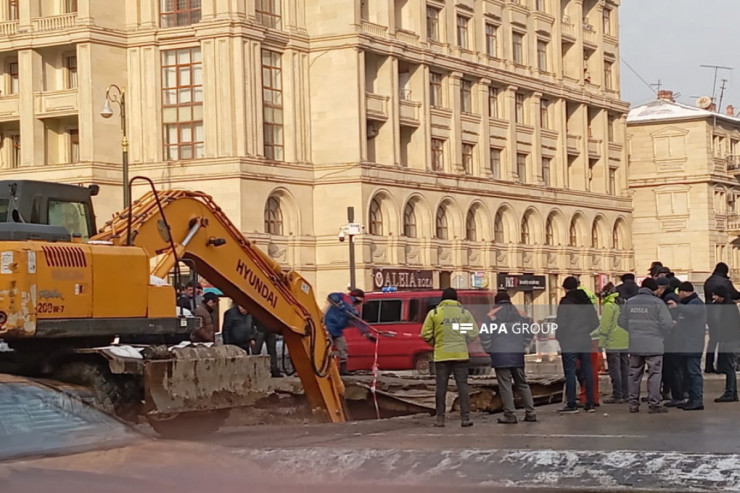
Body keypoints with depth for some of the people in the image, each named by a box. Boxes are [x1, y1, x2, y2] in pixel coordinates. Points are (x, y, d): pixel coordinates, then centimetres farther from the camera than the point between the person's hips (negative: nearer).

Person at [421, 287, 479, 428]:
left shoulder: (434, 313, 2)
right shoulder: (464, 312, 4)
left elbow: (426, 335, -1)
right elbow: (474, 334, 0)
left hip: (441, 355, 0)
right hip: (460, 354, 0)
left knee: (441, 387, 6)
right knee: (462, 385, 4)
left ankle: (440, 418, 7)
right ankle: (465, 418, 0)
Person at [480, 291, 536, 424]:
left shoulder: (492, 314, -1)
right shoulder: (519, 314, 10)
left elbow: (484, 333, -9)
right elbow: (530, 331, 10)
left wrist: (489, 349, 0)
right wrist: (523, 346, 14)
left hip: (499, 355, -4)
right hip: (517, 354, 4)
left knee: (505, 385, -2)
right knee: (522, 383, 14)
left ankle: (510, 415, -6)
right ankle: (530, 413, 11)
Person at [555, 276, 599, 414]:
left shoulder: (565, 302, -10)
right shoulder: (587, 301, 9)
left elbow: (561, 324, -13)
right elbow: (595, 322, 13)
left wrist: (558, 340, -2)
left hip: (569, 343, -6)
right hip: (585, 342, 6)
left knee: (570, 372, -2)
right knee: (587, 371, 8)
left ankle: (571, 404, -2)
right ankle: (590, 404, 10)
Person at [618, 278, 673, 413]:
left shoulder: (630, 302, 3)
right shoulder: (657, 303, -9)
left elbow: (621, 321, 7)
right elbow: (667, 324, -12)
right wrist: (661, 335, 7)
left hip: (634, 345, 4)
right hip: (653, 345, -4)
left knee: (634, 374, 12)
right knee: (654, 374, 2)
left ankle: (633, 403, 14)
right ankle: (654, 404, 0)